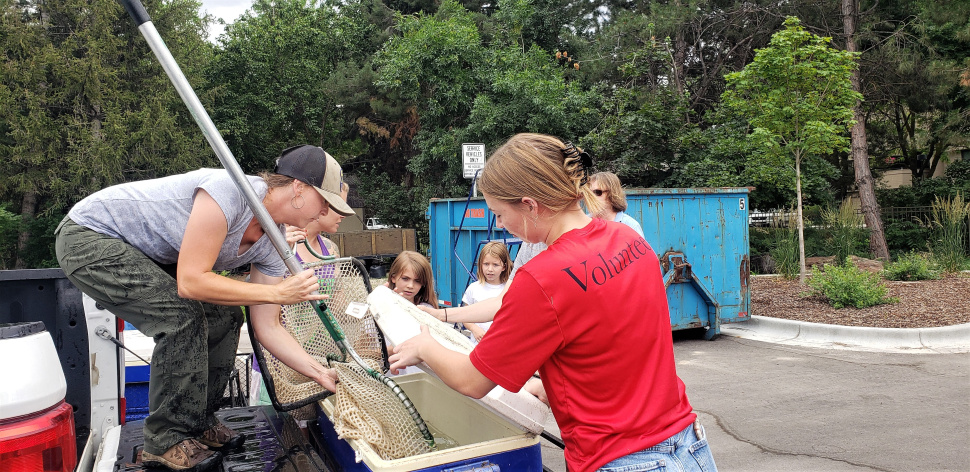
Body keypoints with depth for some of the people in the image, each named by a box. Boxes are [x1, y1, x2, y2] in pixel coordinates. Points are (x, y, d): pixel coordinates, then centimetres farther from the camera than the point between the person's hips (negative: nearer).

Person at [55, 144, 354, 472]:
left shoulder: (270, 247, -6)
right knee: (183, 316, -23)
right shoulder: (229, 190, -32)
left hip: (147, 254, 9)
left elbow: (267, 327, -2)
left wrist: (321, 374, -8)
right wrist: (277, 293, -32)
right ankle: (166, 442, -7)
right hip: (89, 236, -8)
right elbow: (191, 281, -34)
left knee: (224, 317, 0)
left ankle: (197, 423, 16)